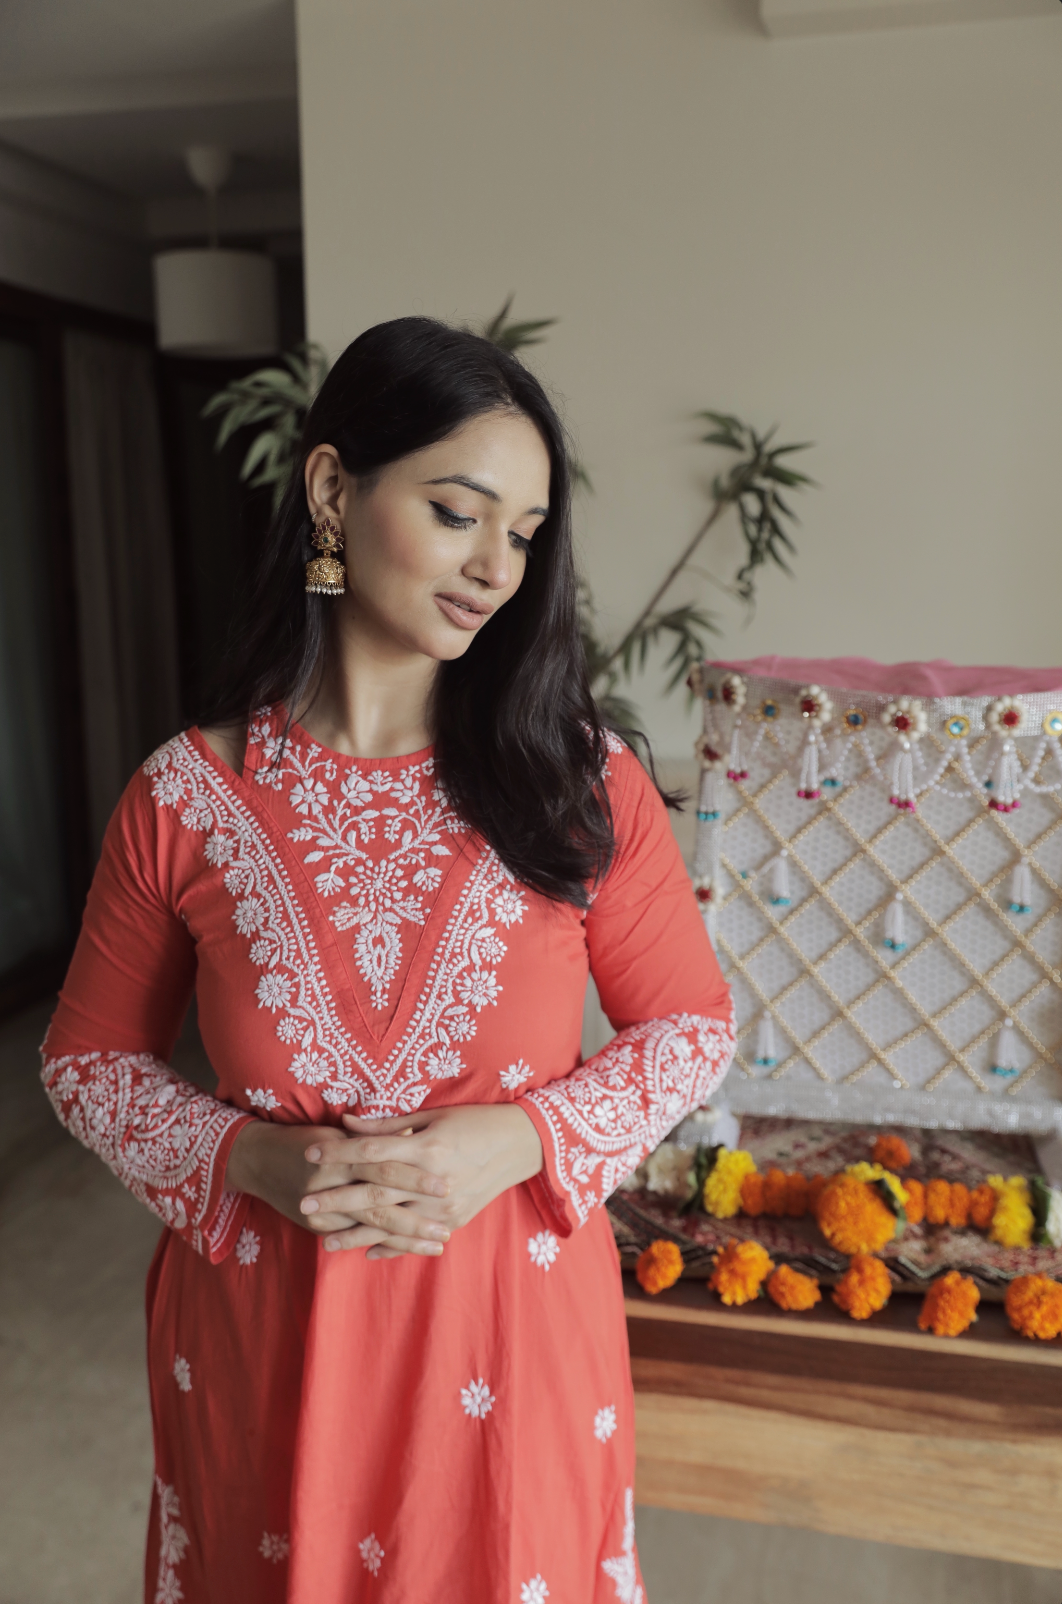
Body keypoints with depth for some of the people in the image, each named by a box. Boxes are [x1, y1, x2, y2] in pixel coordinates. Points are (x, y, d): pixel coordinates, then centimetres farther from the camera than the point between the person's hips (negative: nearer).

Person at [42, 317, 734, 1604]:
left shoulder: (582, 783, -10)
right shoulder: (187, 798, -10)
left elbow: (691, 1026, -3)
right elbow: (88, 1055, 1)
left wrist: (515, 1139, -19)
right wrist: (251, 1162, -17)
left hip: (513, 1324, 1)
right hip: (263, 1334, 0)